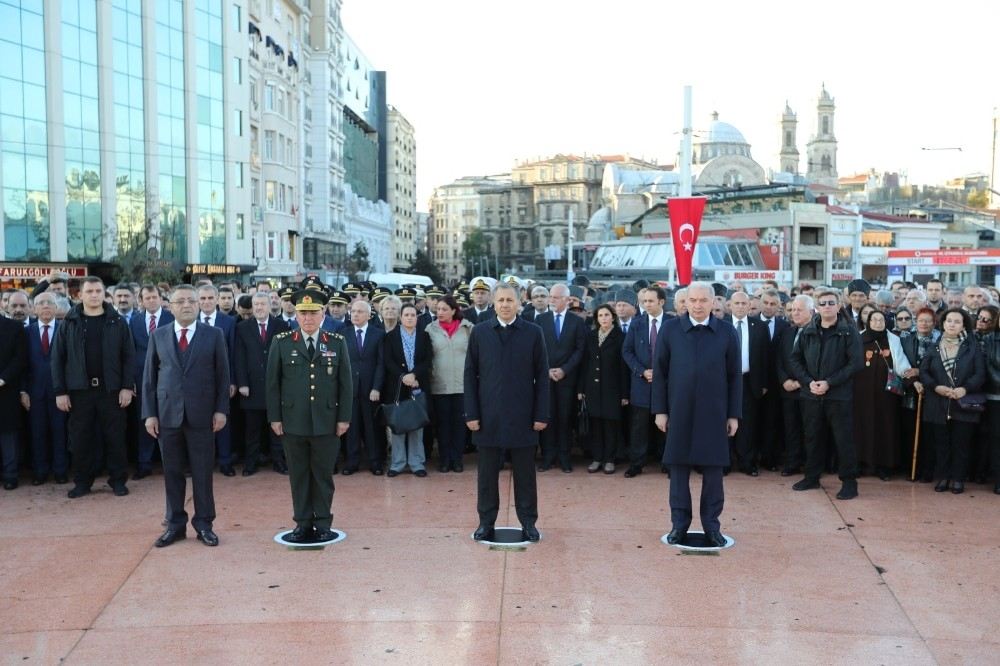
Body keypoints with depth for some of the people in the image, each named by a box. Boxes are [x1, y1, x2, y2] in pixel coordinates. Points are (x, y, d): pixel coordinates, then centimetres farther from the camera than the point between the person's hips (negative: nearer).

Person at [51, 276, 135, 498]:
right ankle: (82, 482, 19)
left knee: (115, 437, 4)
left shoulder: (117, 322, 1)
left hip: (111, 389, -1)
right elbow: (58, 358, 3)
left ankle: (118, 480, 15)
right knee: (80, 438, 7)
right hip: (80, 390, 1)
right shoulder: (69, 323, 3)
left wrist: (127, 387, -6)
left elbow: (129, 356, 1)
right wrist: (60, 392, -2)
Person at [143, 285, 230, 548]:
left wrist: (221, 409, -4)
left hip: (202, 414, -1)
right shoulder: (158, 335, 6)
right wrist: (149, 413, 0)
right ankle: (175, 524, 19)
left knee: (202, 472, 4)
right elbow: (149, 377, 6)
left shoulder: (214, 334, 2)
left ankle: (203, 524, 15)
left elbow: (223, 375, 2)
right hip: (167, 414, 2)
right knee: (172, 472, 8)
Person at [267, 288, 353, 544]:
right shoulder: (281, 343, 2)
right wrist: (275, 417, -1)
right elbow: (273, 383, 3)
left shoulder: (337, 343, 3)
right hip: (293, 422, 0)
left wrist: (344, 418, -1)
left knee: (323, 474, 7)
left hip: (327, 422, 0)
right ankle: (303, 523, 19)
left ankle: (323, 524, 18)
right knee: (298, 474, 8)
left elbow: (346, 383, 3)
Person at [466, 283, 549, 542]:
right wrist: (471, 413, -3)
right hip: (488, 416, 1)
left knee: (525, 473, 8)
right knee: (487, 473, 8)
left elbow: (542, 376, 1)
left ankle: (528, 522, 20)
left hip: (523, 416, -1)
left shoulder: (533, 333, 0)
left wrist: (541, 414, -4)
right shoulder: (479, 332, 3)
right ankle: (486, 522, 20)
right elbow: (470, 374, 3)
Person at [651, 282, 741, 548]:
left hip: (714, 413, 0)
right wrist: (660, 410, -1)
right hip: (679, 413, 0)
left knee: (713, 470, 6)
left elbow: (735, 376, 3)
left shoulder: (727, 332, 1)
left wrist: (734, 414, 1)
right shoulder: (670, 329, 0)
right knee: (679, 468, 7)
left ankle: (711, 525, 19)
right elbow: (660, 373, 2)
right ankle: (679, 524, 18)